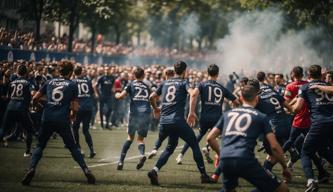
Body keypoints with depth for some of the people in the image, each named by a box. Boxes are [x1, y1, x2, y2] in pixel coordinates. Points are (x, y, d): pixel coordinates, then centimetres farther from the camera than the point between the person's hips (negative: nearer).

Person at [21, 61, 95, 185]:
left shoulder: (49, 82, 12)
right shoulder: (72, 85, 6)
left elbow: (35, 98, 11)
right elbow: (75, 107, 3)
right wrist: (72, 116, 23)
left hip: (47, 119, 1)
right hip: (63, 120, -1)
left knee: (39, 146, 11)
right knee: (72, 147, 12)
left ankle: (31, 169, -11)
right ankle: (86, 170, 2)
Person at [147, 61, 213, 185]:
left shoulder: (165, 83, 17)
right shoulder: (183, 83, 3)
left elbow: (152, 97, 20)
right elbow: (192, 93, -17)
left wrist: (155, 109, 39)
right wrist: (192, 112, -15)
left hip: (164, 122, 5)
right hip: (178, 121, -5)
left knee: (170, 148, 21)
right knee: (195, 146, 9)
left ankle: (155, 170, -1)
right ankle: (204, 175, 7)